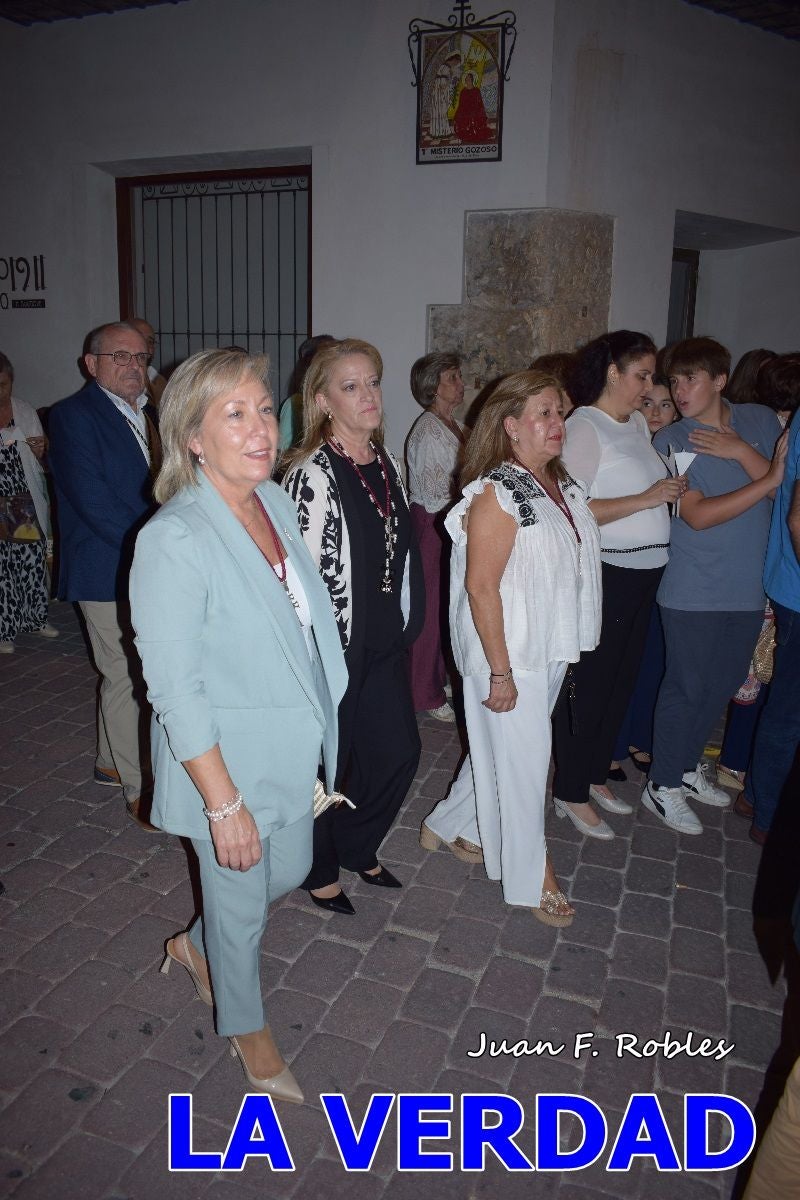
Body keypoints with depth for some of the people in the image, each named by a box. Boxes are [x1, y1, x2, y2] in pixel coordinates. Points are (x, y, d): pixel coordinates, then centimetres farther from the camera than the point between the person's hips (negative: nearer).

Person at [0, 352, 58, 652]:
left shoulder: (25, 412, 5)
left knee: (34, 559, 6)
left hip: (28, 501, 3)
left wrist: (40, 450, -9)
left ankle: (35, 617, 24)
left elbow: (40, 459, 13)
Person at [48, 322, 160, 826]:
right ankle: (140, 789, 13)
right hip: (110, 574, -7)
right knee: (129, 680, 0)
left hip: (150, 568, 7)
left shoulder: (149, 414, 12)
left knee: (122, 675, 17)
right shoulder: (73, 415, -11)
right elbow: (92, 501, -19)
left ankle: (111, 762, 35)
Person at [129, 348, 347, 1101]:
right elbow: (175, 690, -23)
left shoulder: (274, 501, -3)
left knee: (288, 873, 25)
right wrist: (224, 802, -21)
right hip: (224, 760, -7)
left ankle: (195, 946, 55)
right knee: (241, 905, 16)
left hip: (291, 749, 7)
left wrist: (320, 728, 12)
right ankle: (245, 1028, 47)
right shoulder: (175, 539, -25)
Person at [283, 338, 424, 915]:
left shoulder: (387, 464, 6)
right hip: (332, 644, -7)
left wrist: (406, 624, 16)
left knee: (399, 750, 15)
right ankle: (319, 871, 36)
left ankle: (357, 847, 42)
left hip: (384, 641, 8)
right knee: (328, 760, 10)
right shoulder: (313, 475, -18)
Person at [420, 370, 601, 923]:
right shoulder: (498, 493, -19)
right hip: (509, 653, -8)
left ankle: (448, 826, 41)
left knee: (502, 747, 20)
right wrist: (500, 672, -20)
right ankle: (531, 876, 25)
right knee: (522, 760, 6)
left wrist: (566, 649, 16)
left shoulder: (561, 483, 6)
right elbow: (480, 587, -21)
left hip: (550, 649, 8)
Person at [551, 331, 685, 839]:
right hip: (605, 573, -8)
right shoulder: (584, 426, -13)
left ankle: (596, 775, 32)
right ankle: (571, 793, 16)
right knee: (588, 684, 1)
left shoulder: (638, 423, 13)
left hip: (645, 570, 8)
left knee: (622, 680, 16)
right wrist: (646, 499, -21)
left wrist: (672, 488, 6)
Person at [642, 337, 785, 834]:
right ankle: (663, 785, 20)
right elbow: (698, 515, -18)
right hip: (694, 591, -5)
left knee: (725, 683, 17)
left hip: (749, 587, 5)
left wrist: (742, 452, -18)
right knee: (687, 686, 3)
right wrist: (768, 480, -19)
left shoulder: (761, 421, 3)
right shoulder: (671, 440, -8)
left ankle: (688, 765, 37)